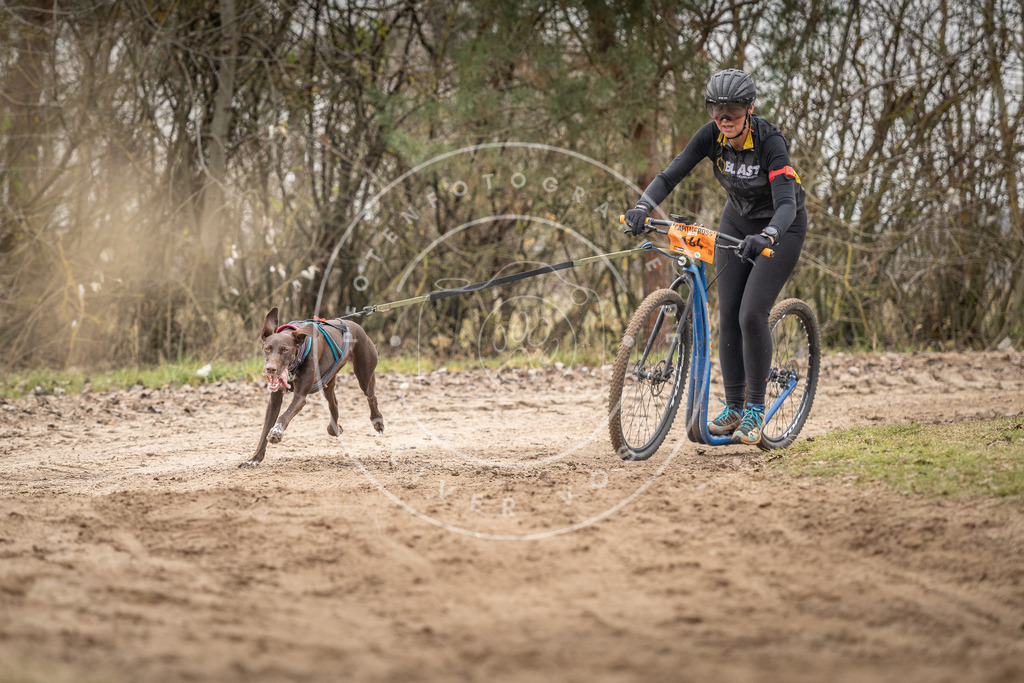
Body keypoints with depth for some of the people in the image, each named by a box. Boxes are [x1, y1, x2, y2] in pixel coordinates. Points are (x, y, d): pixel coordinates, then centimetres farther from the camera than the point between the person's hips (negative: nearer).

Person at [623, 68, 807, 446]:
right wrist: (643, 207, -38)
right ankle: (733, 408, 7)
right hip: (738, 221, 5)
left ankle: (755, 411, -6)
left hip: (781, 227, -5)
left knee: (752, 315, -17)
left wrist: (766, 236, -59)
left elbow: (786, 204, -40)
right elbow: (669, 176, -19)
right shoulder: (711, 136, -16)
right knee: (727, 315, -3)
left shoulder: (770, 142, -31)